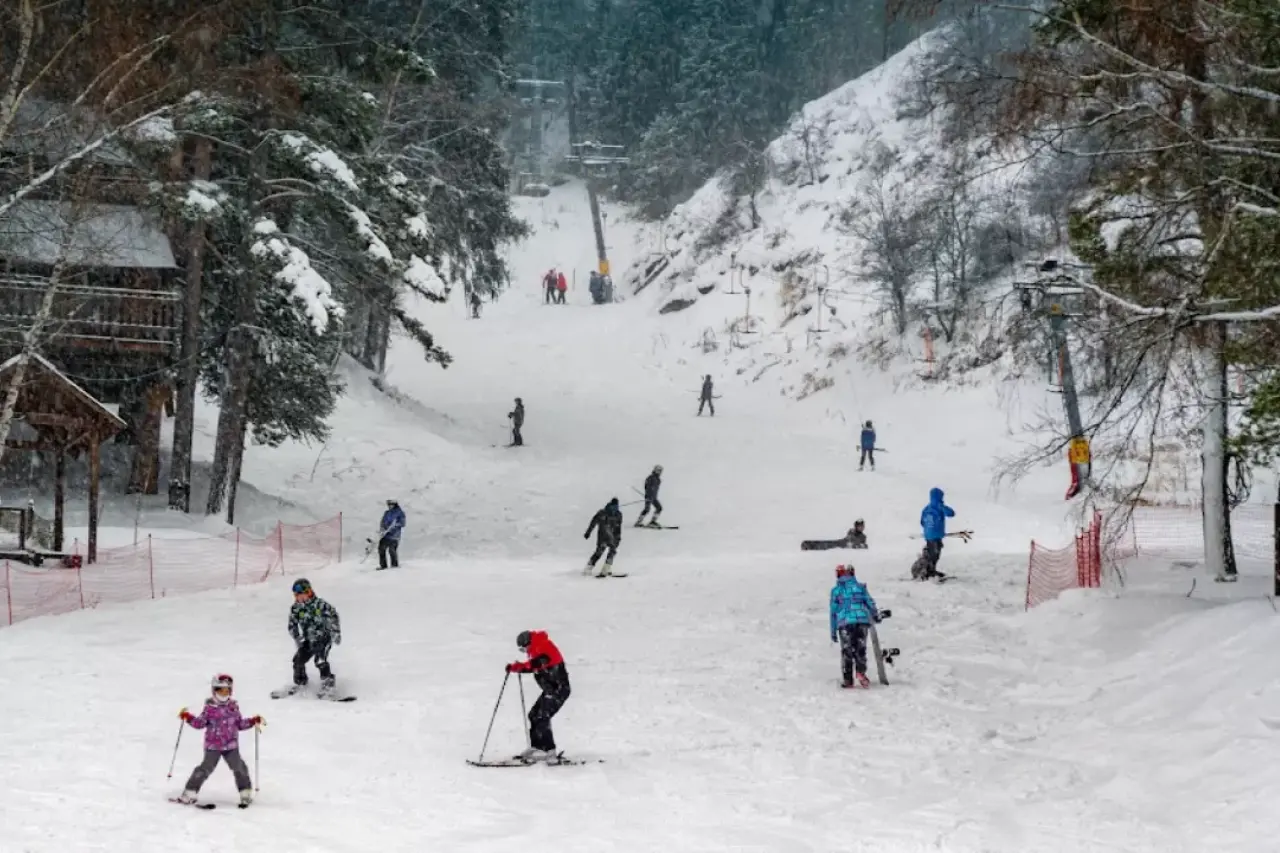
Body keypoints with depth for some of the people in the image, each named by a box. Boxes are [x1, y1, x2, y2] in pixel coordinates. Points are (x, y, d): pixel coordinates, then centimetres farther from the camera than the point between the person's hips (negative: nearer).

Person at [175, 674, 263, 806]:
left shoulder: (233, 707, 6)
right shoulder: (210, 708, -3)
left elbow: (240, 723, 15)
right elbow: (200, 723, 0)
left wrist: (253, 721, 5)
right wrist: (187, 717, -11)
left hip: (231, 745, 3)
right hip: (213, 746, -3)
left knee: (239, 768, -2)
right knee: (205, 768, -5)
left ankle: (246, 794, 12)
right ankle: (190, 793, 4)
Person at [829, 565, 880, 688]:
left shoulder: (836, 590, 9)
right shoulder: (860, 587, 11)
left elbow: (833, 611, 9)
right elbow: (870, 603, 10)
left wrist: (833, 631, 12)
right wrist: (876, 616, 28)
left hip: (845, 623, -1)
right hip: (862, 620, 1)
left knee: (846, 651, 5)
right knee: (860, 649, 8)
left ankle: (848, 679, 2)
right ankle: (861, 672, -13)